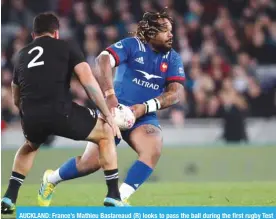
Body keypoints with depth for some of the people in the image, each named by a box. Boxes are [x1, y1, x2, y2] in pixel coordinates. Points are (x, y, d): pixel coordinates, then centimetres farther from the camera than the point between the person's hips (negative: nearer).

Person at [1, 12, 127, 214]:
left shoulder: (22, 55, 26)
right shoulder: (66, 48, 13)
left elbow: (16, 99, 33)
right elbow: (88, 80, 0)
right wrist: (108, 115, 5)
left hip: (30, 117, 4)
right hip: (60, 111, -4)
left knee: (30, 146, 39)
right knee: (106, 134, 20)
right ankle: (113, 196, 13)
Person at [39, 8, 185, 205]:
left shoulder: (173, 59, 3)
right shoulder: (132, 45, -9)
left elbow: (174, 92, -7)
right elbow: (104, 60, -25)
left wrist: (145, 107, -21)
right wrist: (109, 95, -37)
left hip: (144, 117, 3)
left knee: (153, 151, -28)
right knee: (93, 162, -8)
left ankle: (119, 199, -24)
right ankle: (52, 179, 23)